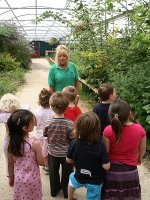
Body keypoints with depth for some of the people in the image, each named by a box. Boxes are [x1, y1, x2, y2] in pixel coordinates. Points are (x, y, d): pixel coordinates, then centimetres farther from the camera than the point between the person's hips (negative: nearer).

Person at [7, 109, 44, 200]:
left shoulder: (12, 143, -12)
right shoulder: (35, 143, -25)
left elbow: (10, 163, 0)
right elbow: (41, 162, -14)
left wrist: (11, 178, 13)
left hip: (19, 179, 4)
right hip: (32, 180, -4)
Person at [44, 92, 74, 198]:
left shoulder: (48, 123, -21)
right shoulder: (70, 124, -26)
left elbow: (45, 135, -5)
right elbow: (72, 140, -18)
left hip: (52, 152, 2)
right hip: (66, 153, -2)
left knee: (53, 172, 24)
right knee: (66, 173, 20)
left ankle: (54, 190, 43)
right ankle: (66, 191, 38)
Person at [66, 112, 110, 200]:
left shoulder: (74, 143, -20)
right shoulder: (100, 145, -26)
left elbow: (68, 160, -6)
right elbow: (106, 166, -23)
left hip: (79, 178, 3)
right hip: (95, 181, -2)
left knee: (72, 177, 36)